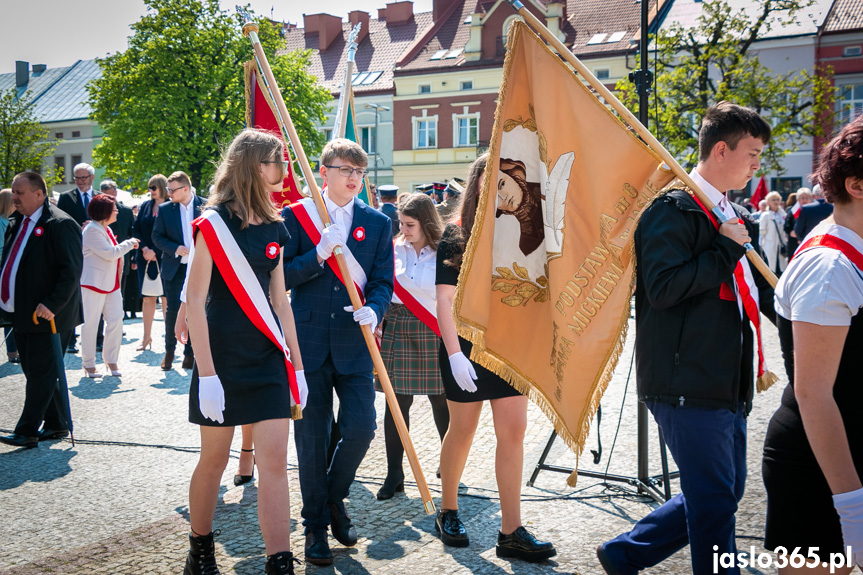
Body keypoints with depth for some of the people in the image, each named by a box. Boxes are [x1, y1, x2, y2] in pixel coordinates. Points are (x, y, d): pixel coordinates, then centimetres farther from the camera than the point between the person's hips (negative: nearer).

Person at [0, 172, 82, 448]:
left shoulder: (60, 225, -14)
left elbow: (71, 270, -19)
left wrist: (52, 305, -25)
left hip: (47, 315, -9)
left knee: (40, 374, -2)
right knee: (34, 372, 14)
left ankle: (26, 432, 3)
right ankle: (57, 425, 25)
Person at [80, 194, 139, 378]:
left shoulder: (106, 229, 17)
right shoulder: (92, 230, -14)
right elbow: (110, 253, -19)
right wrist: (129, 244, -8)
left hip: (111, 283, 9)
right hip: (94, 283, -9)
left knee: (116, 321, 3)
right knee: (91, 324, 0)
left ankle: (111, 360, 15)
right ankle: (88, 363, 10)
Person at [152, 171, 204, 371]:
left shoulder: (205, 206, -1)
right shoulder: (165, 209, 2)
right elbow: (157, 236, 3)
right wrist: (175, 248, -12)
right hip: (174, 267, 0)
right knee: (173, 309, -1)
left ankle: (189, 353, 16)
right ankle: (169, 351, 16)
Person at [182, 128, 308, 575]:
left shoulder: (273, 228, 9)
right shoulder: (214, 224, -8)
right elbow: (195, 301, -11)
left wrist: (296, 365, 12)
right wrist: (206, 375, -16)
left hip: (269, 357, 4)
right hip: (224, 357, -4)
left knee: (274, 462, -2)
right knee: (214, 459, 9)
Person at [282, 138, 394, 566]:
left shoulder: (377, 223, 7)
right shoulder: (296, 216, 2)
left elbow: (383, 282, 5)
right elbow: (279, 277, -3)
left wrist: (373, 309, -16)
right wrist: (319, 254, -17)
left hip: (354, 344, 1)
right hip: (308, 343, -1)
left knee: (360, 429, -4)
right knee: (311, 439, 6)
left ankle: (335, 497, 26)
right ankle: (316, 524, 23)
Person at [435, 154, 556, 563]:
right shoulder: (455, 236, -3)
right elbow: (444, 298, -8)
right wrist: (455, 353, -16)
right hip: (466, 346, -3)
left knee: (513, 430, -1)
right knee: (463, 429, 8)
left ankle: (511, 532, 5)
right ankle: (447, 511, 29)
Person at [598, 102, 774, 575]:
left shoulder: (736, 217, 17)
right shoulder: (674, 211, -11)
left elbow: (757, 291, 30)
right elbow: (662, 287, -24)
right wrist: (725, 250, -17)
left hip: (727, 386, 10)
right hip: (686, 386, -9)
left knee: (722, 495, 16)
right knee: (714, 500, -3)